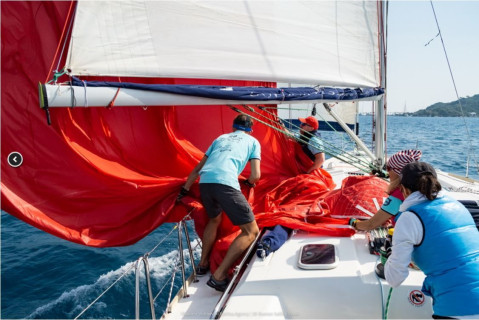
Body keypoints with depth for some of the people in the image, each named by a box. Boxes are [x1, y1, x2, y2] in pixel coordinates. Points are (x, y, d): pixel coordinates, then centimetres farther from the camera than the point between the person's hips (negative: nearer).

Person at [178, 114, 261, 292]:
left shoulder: (220, 138, 32)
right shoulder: (253, 141, 22)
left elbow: (198, 168, 29)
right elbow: (255, 175, 11)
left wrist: (184, 191, 32)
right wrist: (249, 182, 33)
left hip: (204, 182, 6)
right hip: (226, 183, -6)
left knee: (214, 219, 33)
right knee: (251, 231, 2)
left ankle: (203, 264, 34)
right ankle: (219, 277, -6)